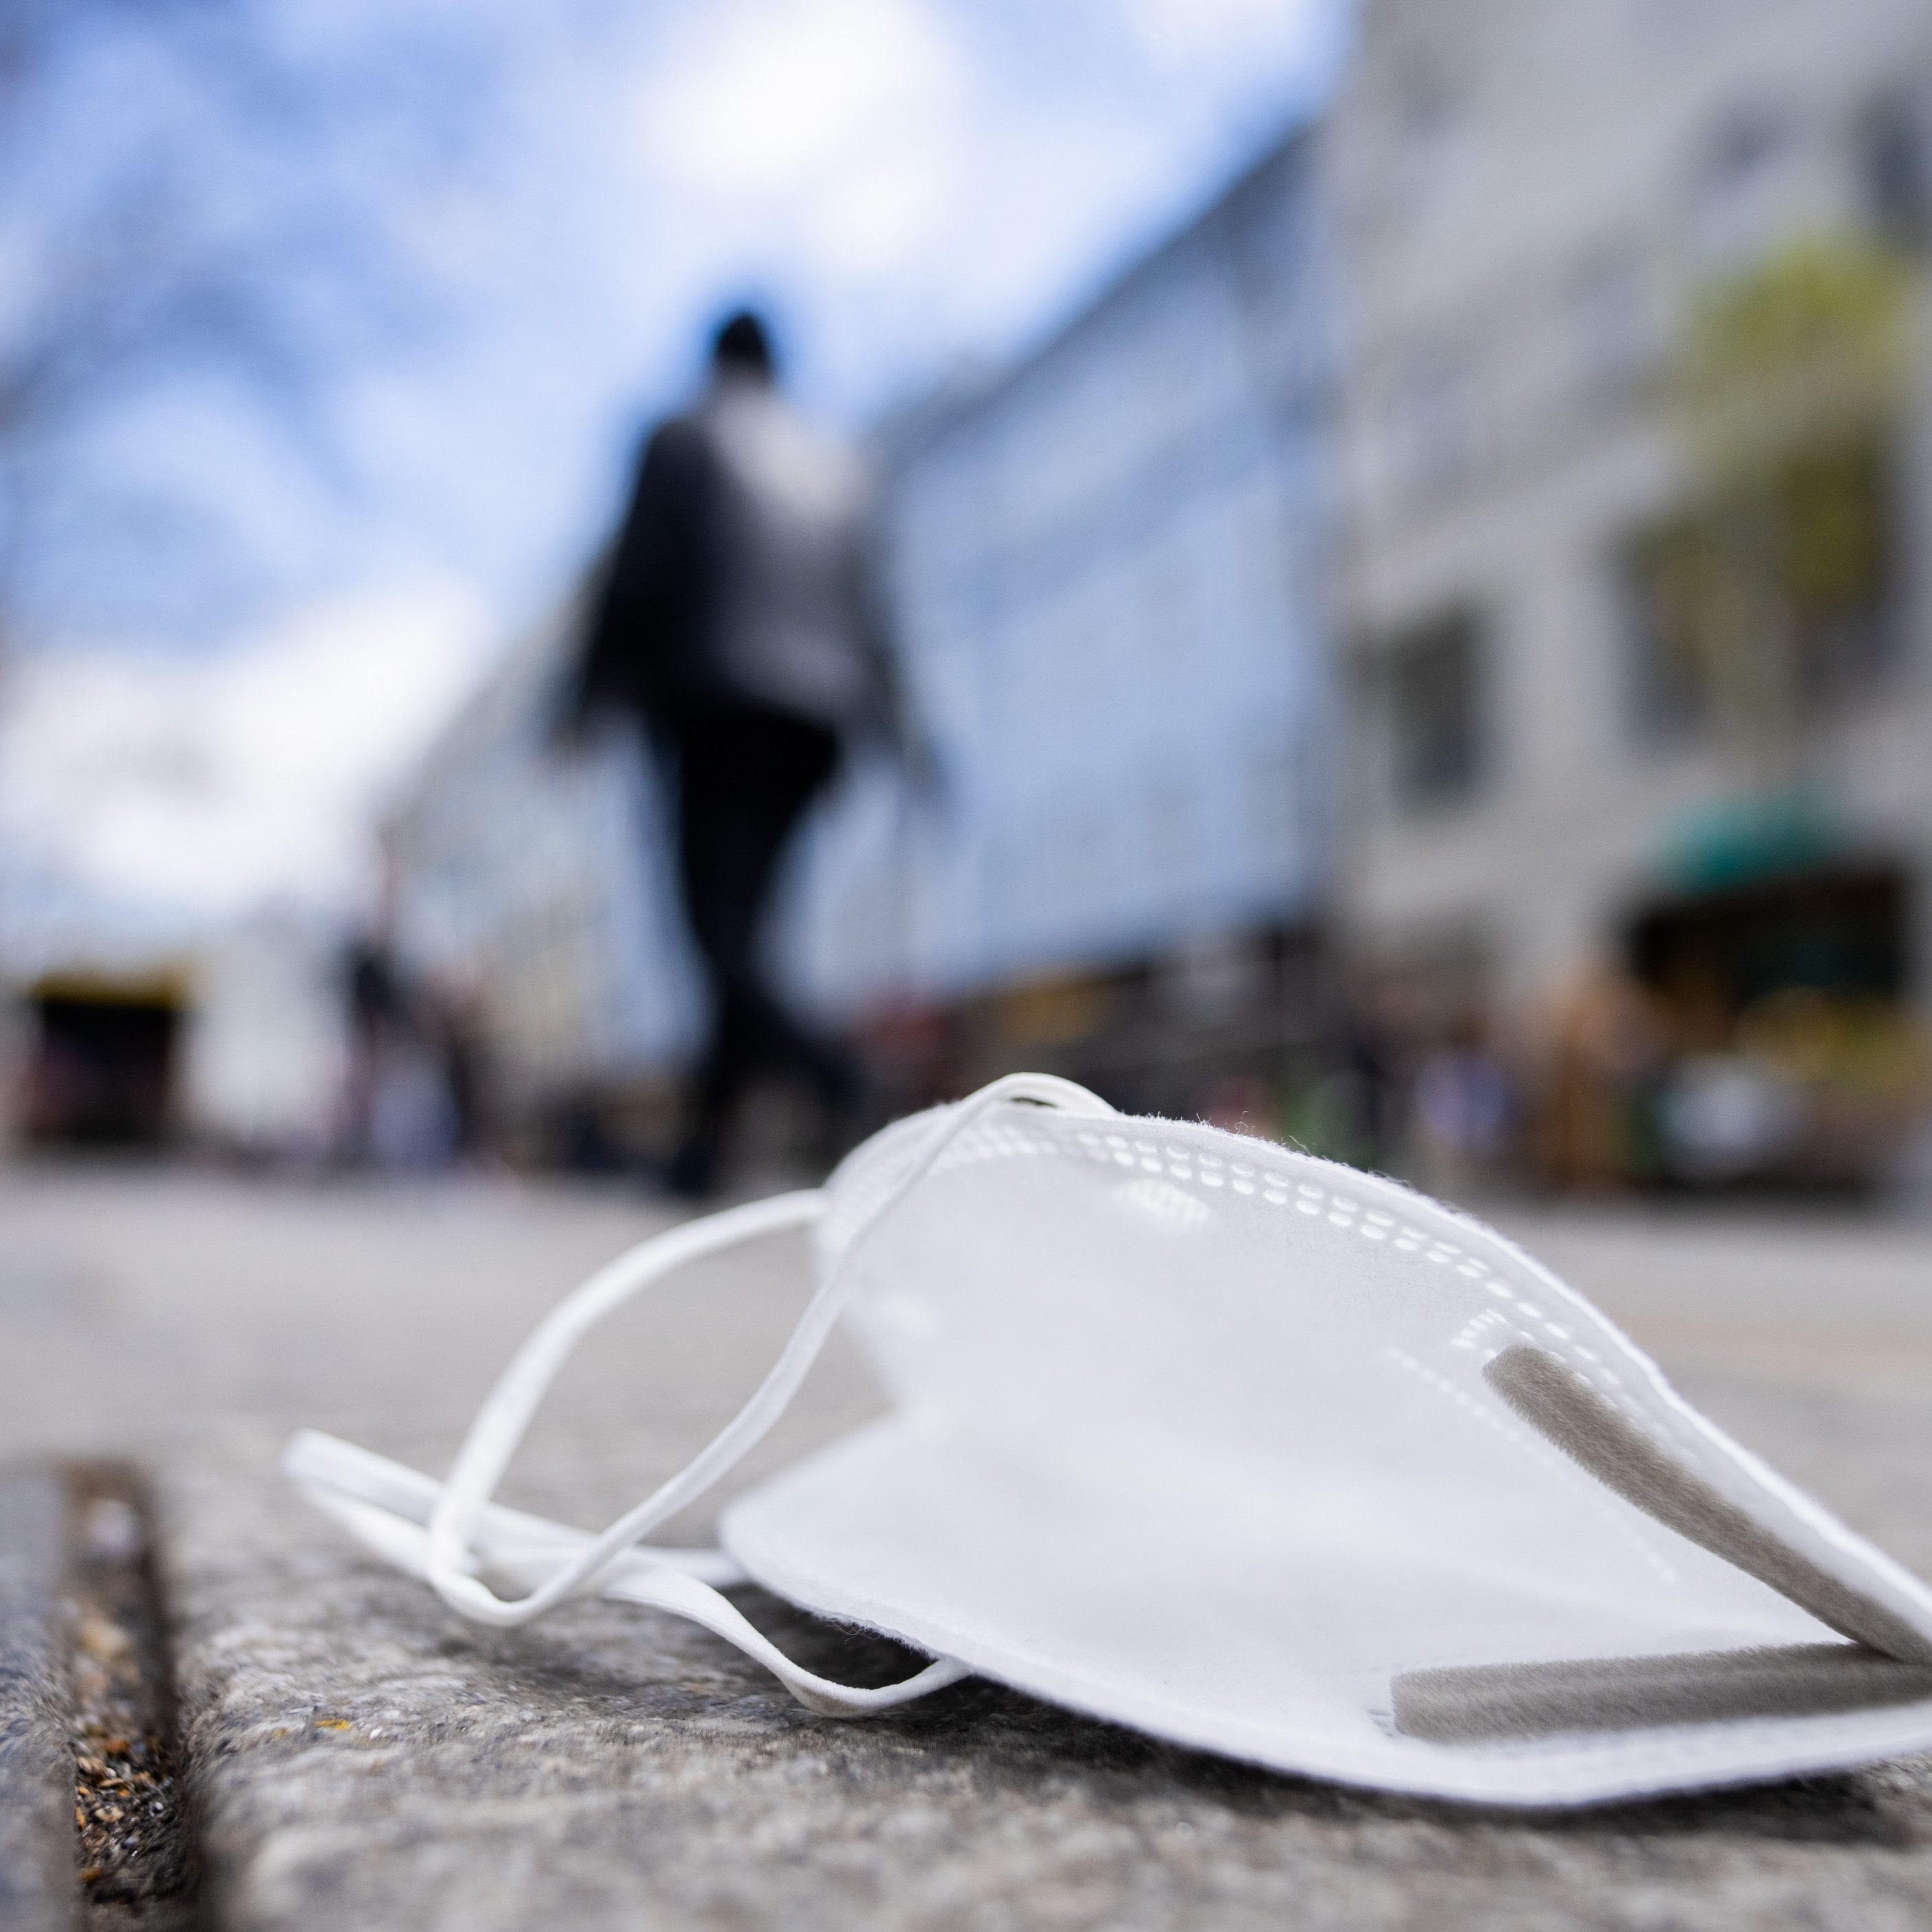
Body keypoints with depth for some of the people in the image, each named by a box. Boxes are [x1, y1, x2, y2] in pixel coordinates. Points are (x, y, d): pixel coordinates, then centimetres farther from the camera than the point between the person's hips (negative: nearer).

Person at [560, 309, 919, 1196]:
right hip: (817, 707, 5)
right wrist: (890, 722, 15)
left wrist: (593, 692, 2)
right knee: (743, 908, 6)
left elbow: (639, 574, -1)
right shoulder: (837, 463, 20)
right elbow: (865, 600, 15)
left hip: (719, 697, -5)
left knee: (711, 902, -9)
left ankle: (795, 1043, -37)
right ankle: (706, 1134, 5)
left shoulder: (681, 441, 8)